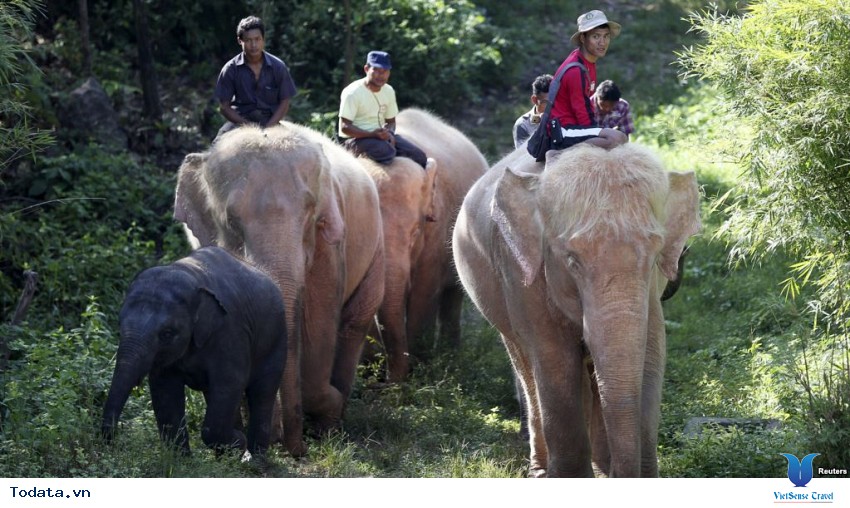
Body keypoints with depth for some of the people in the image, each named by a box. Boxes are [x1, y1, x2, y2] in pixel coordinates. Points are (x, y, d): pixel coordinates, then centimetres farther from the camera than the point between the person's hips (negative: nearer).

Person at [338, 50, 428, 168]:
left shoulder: (388, 91, 8)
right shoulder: (352, 92, -14)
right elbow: (344, 127, -17)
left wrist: (389, 133, -9)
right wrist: (372, 134, -29)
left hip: (381, 135, 8)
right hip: (356, 139, -8)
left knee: (419, 156, -7)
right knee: (387, 152, -36)